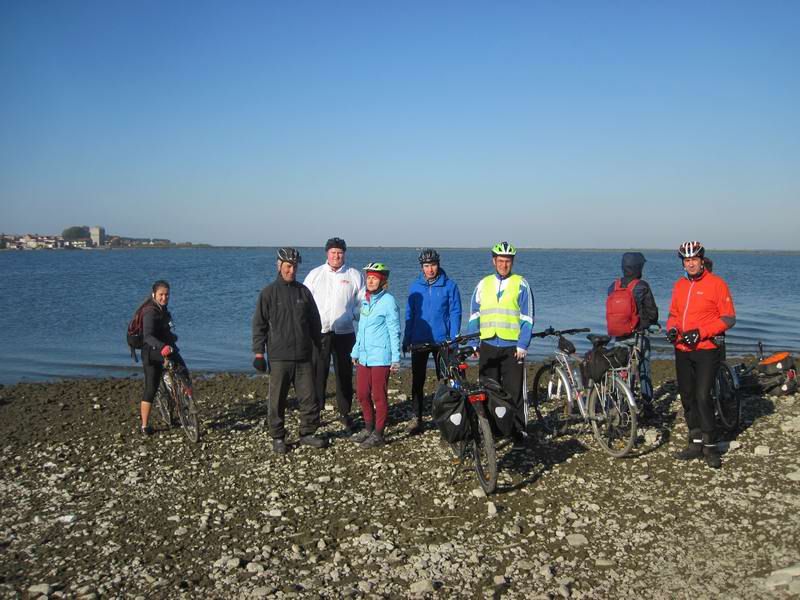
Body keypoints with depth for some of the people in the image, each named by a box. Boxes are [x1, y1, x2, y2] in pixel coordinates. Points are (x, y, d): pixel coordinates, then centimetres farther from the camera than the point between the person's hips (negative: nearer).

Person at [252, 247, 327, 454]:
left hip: (304, 356, 3)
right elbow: (259, 325, -1)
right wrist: (258, 353, -5)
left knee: (309, 398, 5)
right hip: (278, 357, -3)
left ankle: (307, 433, 20)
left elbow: (314, 322, 16)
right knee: (277, 400, 3)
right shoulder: (268, 293, 0)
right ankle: (278, 438, 15)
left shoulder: (303, 291, 10)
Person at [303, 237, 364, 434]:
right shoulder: (315, 274, 8)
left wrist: (352, 315, -8)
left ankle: (344, 412, 19)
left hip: (344, 333, 0)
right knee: (317, 373, 1)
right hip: (319, 332, 0)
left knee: (344, 374, 7)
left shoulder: (354, 275, 6)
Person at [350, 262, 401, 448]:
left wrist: (396, 358, -12)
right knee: (362, 394, 12)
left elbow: (394, 331, -10)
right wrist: (356, 352, 21)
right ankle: (369, 428, 28)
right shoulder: (365, 300, 13)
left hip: (380, 358, -7)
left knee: (379, 396, 0)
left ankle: (378, 434, 10)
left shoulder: (388, 301, -9)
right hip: (364, 357, 7)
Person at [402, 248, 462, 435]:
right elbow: (409, 314, 9)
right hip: (419, 341, 2)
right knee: (417, 381, 4)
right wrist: (406, 340, 7)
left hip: (441, 340, -2)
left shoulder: (449, 285, -3)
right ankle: (417, 419, 12)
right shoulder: (415, 286, 5)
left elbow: (455, 313, -2)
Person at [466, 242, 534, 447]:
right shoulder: (483, 284, 10)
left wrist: (522, 346, -8)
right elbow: (474, 317, 13)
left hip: (512, 347, -3)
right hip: (487, 346, 3)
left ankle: (518, 432, 10)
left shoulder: (521, 284, 2)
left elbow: (527, 319, -1)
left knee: (514, 392, 0)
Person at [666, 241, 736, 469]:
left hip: (706, 350, -6)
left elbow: (728, 318, -8)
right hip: (682, 350, 6)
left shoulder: (716, 283, -7)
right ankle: (696, 443, 21)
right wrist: (672, 328, -2)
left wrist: (700, 332, -17)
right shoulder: (679, 285, 10)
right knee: (687, 397, 10)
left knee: (702, 396, -11)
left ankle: (710, 446, 3)